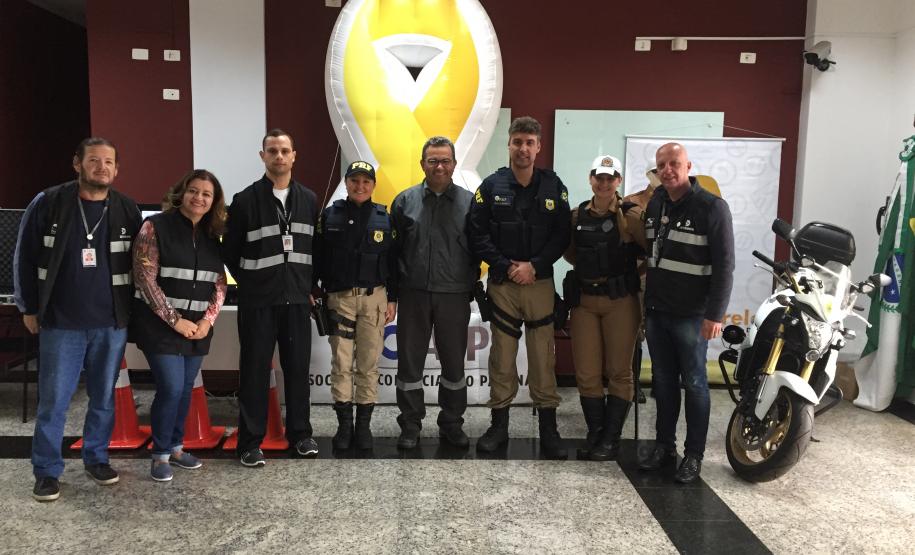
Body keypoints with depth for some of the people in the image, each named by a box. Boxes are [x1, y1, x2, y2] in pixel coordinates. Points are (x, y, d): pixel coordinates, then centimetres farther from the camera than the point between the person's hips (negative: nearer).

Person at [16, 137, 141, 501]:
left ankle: (97, 459, 28)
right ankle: (47, 471, 18)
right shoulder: (49, 203, -3)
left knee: (104, 398, 12)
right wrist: (30, 308, 2)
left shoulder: (127, 210, 2)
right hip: (60, 323, -1)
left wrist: (132, 310, 6)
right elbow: (26, 258, 2)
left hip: (111, 324, 2)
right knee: (53, 401, 4)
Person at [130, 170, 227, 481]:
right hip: (160, 326, -5)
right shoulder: (156, 226, -7)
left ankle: (176, 447, 29)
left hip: (198, 329, 5)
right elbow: (145, 279, -12)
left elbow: (220, 283, 9)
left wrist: (207, 320, -6)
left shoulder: (212, 236, 9)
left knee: (185, 390, 11)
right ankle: (160, 456, 9)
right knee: (171, 389, -9)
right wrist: (175, 320, -14)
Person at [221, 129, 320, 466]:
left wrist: (310, 286, 6)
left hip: (298, 299, 3)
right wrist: (250, 284, 3)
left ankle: (300, 434, 23)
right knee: (255, 371, 3)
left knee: (298, 368, 10)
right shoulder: (245, 200, -2)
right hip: (257, 302, -3)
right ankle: (250, 442, 13)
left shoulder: (309, 199, 9)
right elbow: (230, 251, 3)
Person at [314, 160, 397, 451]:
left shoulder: (384, 218, 6)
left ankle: (364, 425, 13)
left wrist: (392, 299, 3)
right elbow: (319, 257, 4)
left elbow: (392, 261, 7)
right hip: (339, 296, 0)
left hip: (374, 297, 1)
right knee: (341, 363, 0)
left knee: (369, 363, 3)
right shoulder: (330, 215, 4)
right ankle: (344, 425, 10)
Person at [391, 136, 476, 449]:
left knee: (454, 362, 10)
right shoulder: (405, 201, 4)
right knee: (410, 362, 7)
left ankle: (452, 424, 26)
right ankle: (410, 425, 21)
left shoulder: (469, 201, 3)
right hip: (413, 294, 0)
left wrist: (471, 282, 2)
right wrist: (395, 287, 3)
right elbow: (392, 248, 6)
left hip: (454, 296, 0)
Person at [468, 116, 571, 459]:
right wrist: (506, 266, -10)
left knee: (543, 356, 3)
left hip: (540, 283, 0)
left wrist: (534, 266, -12)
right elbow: (478, 235, -2)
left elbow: (562, 236, 0)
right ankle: (499, 425, 18)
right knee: (502, 356, 6)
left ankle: (548, 428, 14)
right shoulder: (491, 186, 2)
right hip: (502, 283, 0)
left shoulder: (553, 186, 4)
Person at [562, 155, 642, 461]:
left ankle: (611, 438, 16)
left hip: (620, 300, -3)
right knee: (587, 373, 5)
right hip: (584, 300, 3)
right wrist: (589, 268, 6)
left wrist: (629, 274, -9)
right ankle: (595, 434, 20)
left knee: (618, 371, 4)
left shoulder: (630, 215, -5)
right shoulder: (578, 215, 7)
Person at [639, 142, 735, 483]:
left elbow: (724, 265, -12)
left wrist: (715, 314, -17)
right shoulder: (654, 204, 9)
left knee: (694, 384, 4)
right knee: (663, 382, 13)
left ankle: (694, 456, 15)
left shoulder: (712, 207, -10)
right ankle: (664, 446, 25)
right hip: (656, 311, 6)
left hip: (691, 315, -6)